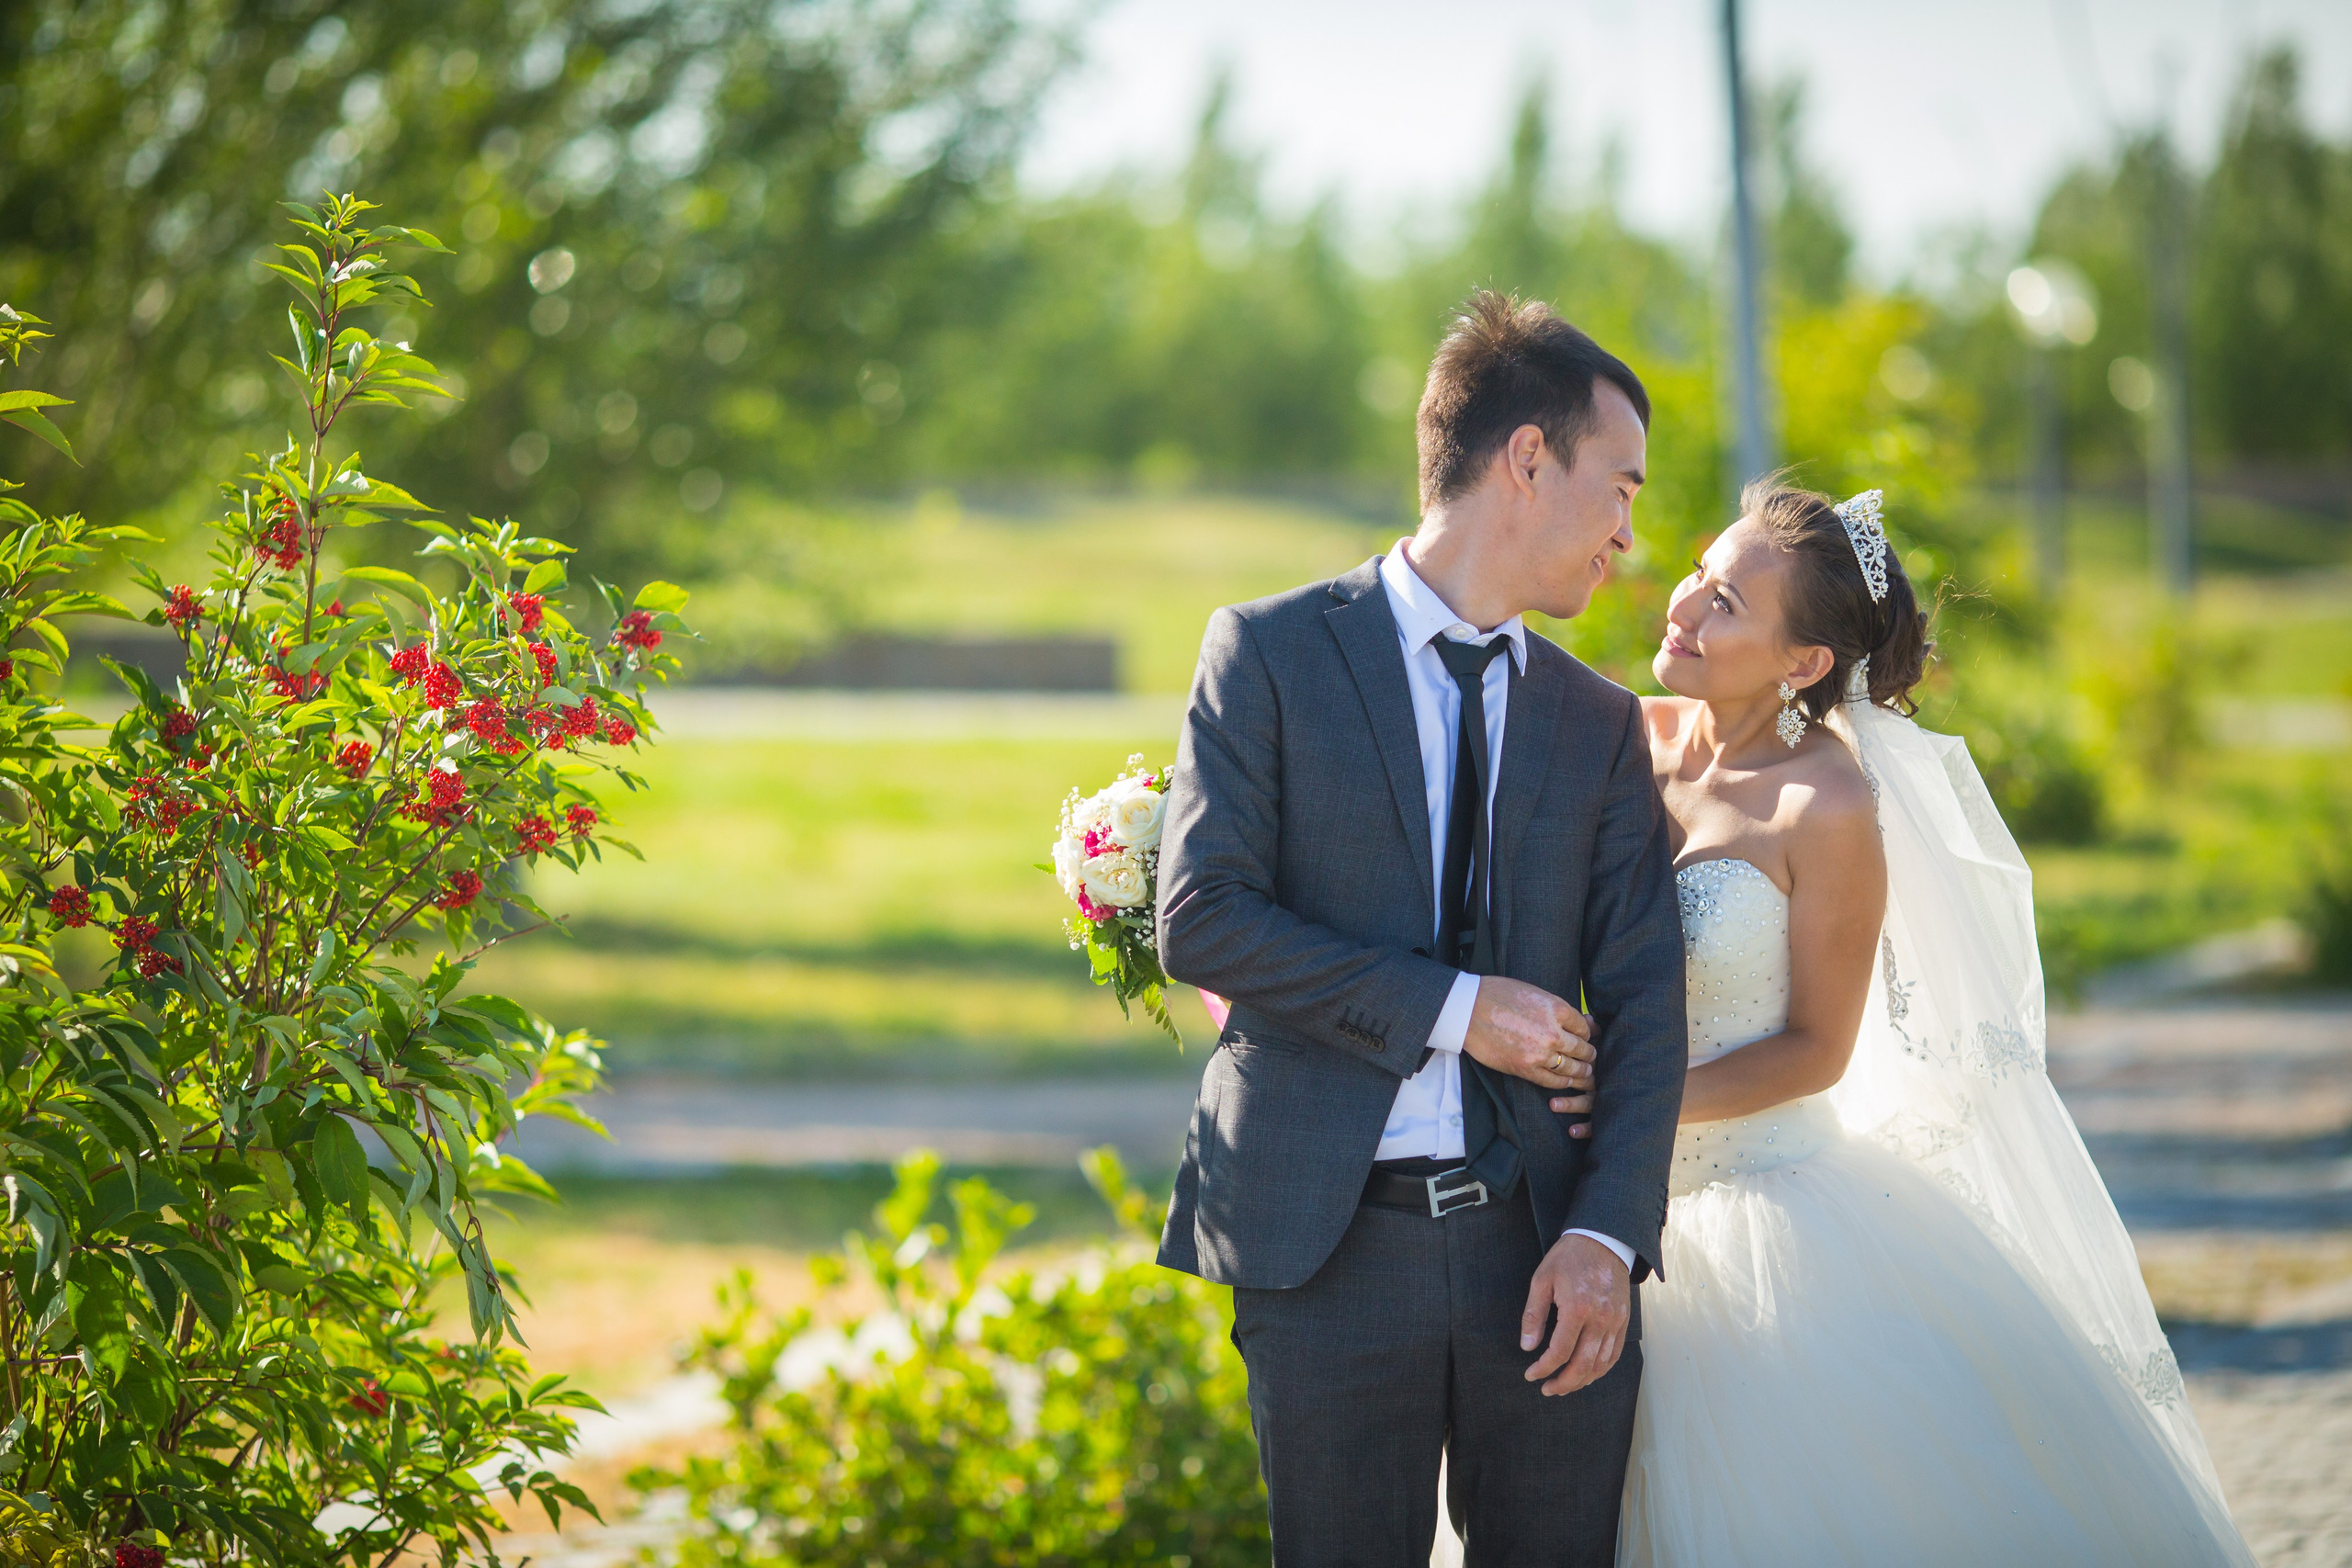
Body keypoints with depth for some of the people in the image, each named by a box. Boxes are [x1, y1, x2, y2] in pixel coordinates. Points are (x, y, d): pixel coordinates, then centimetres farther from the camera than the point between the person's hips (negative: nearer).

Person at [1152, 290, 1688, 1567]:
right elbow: (1200, 920, -8)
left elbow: (1643, 997, 5)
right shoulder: (1271, 653, 2)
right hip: (1328, 1242, -3)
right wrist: (1450, 1007, -13)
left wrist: (1607, 1234, -10)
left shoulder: (1599, 723, 14)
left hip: (1539, 1246, 3)